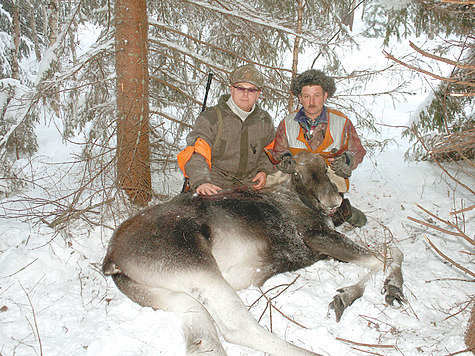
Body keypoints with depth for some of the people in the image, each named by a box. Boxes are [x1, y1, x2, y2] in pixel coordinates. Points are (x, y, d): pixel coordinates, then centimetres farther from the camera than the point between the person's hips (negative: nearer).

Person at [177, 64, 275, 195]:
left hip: (250, 183, 4)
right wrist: (201, 181, -34)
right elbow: (196, 152, -16)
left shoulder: (265, 120, 8)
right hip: (216, 182, -3)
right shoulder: (210, 118, -7)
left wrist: (264, 170, 5)